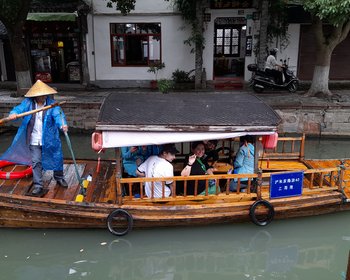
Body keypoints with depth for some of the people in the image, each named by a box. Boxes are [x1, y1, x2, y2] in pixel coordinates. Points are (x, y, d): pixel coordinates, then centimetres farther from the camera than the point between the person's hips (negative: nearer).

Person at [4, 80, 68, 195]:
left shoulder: (51, 104, -9)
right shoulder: (28, 103, -3)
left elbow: (58, 115, -24)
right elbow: (19, 109, -12)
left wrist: (63, 124, -45)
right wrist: (13, 114, -38)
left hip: (50, 139, 0)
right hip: (34, 140, 1)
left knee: (56, 159, 13)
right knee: (36, 162, 4)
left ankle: (59, 178, 39)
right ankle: (38, 185, 17)